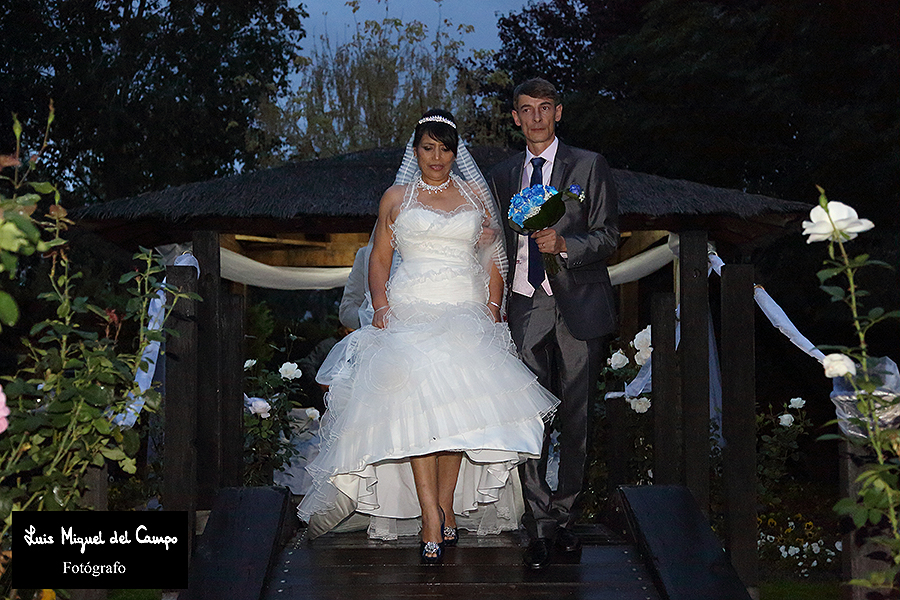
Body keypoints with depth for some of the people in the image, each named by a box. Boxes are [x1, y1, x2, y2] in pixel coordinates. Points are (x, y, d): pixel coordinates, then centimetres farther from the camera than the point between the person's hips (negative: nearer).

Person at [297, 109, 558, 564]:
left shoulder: (475, 197, 14)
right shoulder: (396, 198, 13)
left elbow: (492, 261, 13)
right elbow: (379, 259, 11)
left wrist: (493, 308, 0)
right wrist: (381, 303, -5)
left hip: (466, 313, 1)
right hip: (409, 312, -1)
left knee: (460, 406, -12)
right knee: (417, 401, -19)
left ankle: (447, 505, -2)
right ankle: (431, 517, -22)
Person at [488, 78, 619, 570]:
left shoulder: (588, 166, 3)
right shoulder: (501, 176, 14)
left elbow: (608, 236, -2)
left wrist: (564, 244, -19)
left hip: (578, 307, -2)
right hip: (524, 308, 2)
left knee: (575, 419, 4)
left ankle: (564, 515, 17)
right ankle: (539, 525, 0)